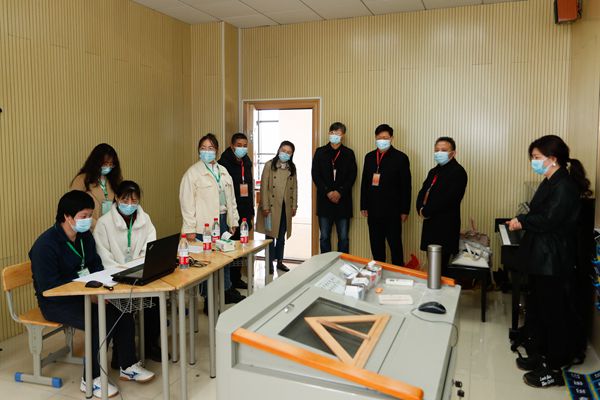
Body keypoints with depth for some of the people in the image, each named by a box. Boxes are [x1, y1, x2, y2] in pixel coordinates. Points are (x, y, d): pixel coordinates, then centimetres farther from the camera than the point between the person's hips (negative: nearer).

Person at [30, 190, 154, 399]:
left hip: (83, 294, 7)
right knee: (101, 322, -28)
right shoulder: (45, 245, -21)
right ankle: (91, 380, -9)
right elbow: (48, 288, -24)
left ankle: (128, 366, 4)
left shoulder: (85, 235, 2)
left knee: (122, 310, -13)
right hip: (55, 302, -7)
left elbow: (96, 265, 12)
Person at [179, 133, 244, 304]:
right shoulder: (192, 172, -6)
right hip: (205, 224, -6)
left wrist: (233, 220, 13)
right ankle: (208, 299, 12)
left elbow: (231, 198, 17)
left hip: (223, 220, 6)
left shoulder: (223, 171, 13)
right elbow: (187, 202, -10)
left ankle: (227, 291, 30)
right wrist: (190, 229, -14)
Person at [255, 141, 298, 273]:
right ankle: (269, 263, 11)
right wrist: (265, 206, -12)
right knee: (271, 235, 1)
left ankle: (280, 261, 21)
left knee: (282, 236, 11)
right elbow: (264, 187, -8)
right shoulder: (269, 165, -4)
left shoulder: (292, 168, 9)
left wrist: (294, 205, 6)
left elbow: (294, 188, 11)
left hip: (286, 207, 4)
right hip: (272, 206, -4)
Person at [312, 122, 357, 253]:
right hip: (324, 200, 1)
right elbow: (315, 175, 0)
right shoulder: (320, 152, 6)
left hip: (343, 201, 0)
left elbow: (352, 176, 0)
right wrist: (328, 192, -11)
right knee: (324, 237, 6)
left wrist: (340, 192, -13)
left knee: (343, 238, 4)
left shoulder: (349, 153, 6)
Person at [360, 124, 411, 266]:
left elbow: (406, 186, -5)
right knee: (376, 245, 12)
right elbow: (364, 183, 11)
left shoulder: (400, 158, -4)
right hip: (373, 210, 5)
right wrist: (363, 206, 8)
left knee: (395, 245, 3)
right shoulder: (369, 157, 10)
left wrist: (404, 210, -6)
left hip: (392, 211, -4)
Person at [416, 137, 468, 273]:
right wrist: (421, 209, -4)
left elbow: (447, 199, -21)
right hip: (431, 224, 8)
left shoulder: (458, 172, -10)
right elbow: (423, 193, 15)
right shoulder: (434, 171, 18)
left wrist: (426, 212, -13)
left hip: (445, 227, -8)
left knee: (440, 267, -4)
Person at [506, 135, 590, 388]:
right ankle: (538, 355, 34)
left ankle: (554, 369, 15)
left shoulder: (565, 186, -18)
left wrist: (522, 221, -9)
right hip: (540, 258, 10)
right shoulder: (550, 183, 11)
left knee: (553, 313, 2)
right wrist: (522, 221, -4)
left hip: (554, 262, -10)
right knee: (536, 308, 18)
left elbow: (549, 220, -23)